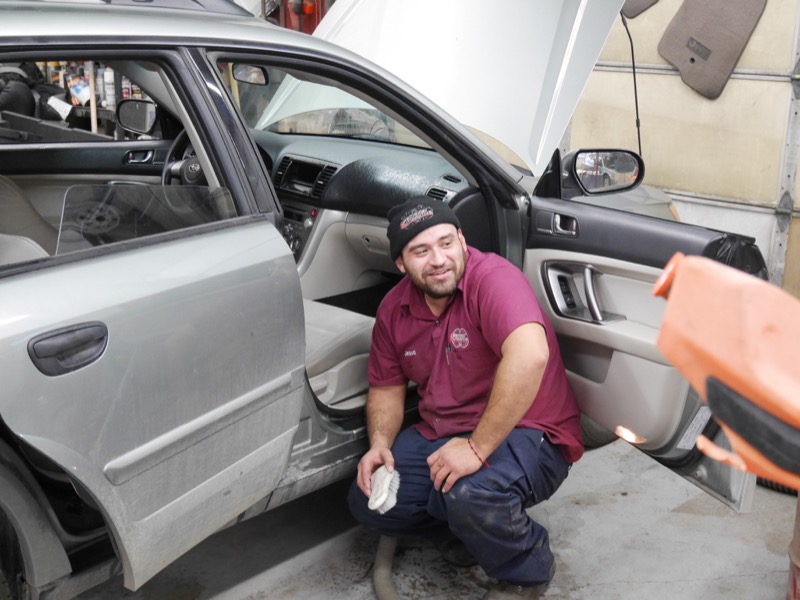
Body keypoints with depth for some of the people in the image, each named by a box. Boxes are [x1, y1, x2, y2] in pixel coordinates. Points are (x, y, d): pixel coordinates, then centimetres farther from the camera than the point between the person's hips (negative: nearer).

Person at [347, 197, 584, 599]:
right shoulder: (393, 309, 1)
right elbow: (386, 389, 12)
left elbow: (529, 356, -40)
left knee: (470, 494, -35)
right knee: (366, 500, -5)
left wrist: (478, 447, -35)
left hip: (527, 435, -7)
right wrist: (379, 443, -9)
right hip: (440, 435, 7)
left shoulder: (493, 278, -23)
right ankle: (467, 527, 16)